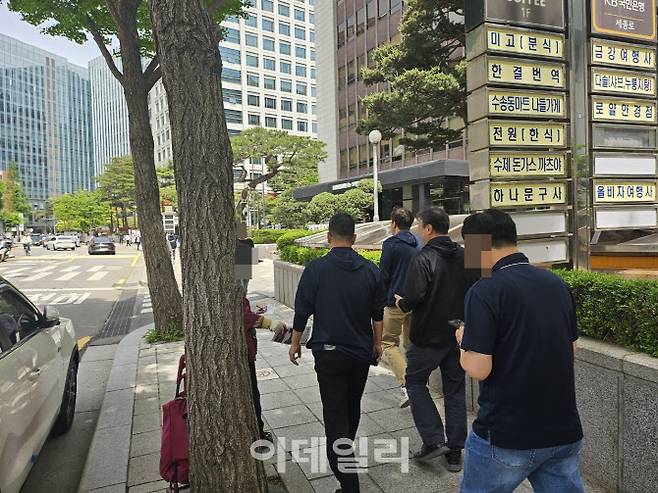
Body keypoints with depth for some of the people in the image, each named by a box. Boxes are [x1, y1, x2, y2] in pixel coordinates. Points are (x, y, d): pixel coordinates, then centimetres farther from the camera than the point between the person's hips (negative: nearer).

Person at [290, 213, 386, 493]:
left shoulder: (316, 269, -12)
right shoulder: (370, 270, -2)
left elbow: (302, 311, -8)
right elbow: (378, 313, 5)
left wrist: (295, 343, 7)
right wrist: (377, 343, 19)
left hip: (329, 352, -4)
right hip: (362, 352, 5)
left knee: (335, 414, 2)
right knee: (353, 405, 25)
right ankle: (346, 451, 48)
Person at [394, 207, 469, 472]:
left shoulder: (423, 259, -18)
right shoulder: (465, 257, 1)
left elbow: (413, 298, -25)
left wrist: (400, 303, -4)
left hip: (428, 336, -6)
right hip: (459, 335, 6)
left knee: (415, 382, 14)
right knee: (455, 390, 14)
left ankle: (434, 440, 9)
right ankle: (455, 451, 23)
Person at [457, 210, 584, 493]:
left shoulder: (485, 291, -18)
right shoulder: (556, 283, 3)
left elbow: (478, 369, -22)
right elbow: (571, 347, 14)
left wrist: (465, 340, -2)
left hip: (506, 437, -5)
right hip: (564, 431, 6)